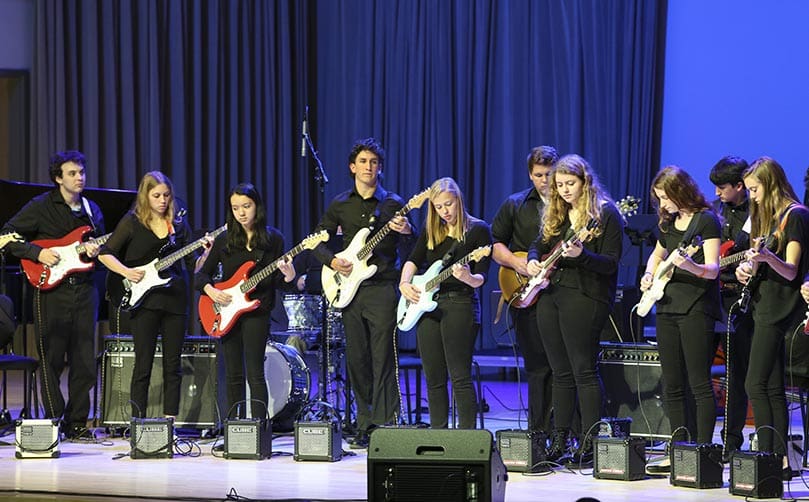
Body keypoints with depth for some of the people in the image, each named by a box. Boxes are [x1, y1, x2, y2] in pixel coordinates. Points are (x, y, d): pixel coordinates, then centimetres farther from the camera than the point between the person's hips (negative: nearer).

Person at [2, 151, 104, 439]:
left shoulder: (92, 210, 14)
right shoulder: (40, 207, -1)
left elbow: (104, 247, 21)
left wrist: (94, 250, -2)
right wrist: (37, 253, -13)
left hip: (84, 289, 4)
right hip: (51, 290, -4)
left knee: (85, 363, 3)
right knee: (52, 360, -2)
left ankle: (76, 423, 12)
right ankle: (54, 421, 6)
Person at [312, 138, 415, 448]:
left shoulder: (392, 204, 3)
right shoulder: (340, 205, 11)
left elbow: (408, 255, 2)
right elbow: (317, 242, 16)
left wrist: (406, 233, -19)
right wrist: (332, 261, -3)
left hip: (382, 289, -4)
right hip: (350, 289, 4)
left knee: (382, 360, -9)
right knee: (357, 360, 6)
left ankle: (385, 425, -9)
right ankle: (365, 425, 15)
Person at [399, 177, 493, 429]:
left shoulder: (478, 230, -2)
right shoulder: (430, 230, 15)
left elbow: (481, 278, -8)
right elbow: (413, 260, 11)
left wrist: (468, 278, -29)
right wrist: (404, 283, -8)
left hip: (460, 304, -6)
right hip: (427, 304, 6)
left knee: (460, 377, -10)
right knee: (434, 379, 8)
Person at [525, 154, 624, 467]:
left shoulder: (605, 214, -6)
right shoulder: (556, 214, 16)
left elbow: (611, 263, -11)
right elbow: (540, 245, 27)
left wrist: (580, 255, -27)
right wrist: (533, 261, 5)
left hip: (584, 297, -7)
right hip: (549, 294, 7)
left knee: (584, 370, -8)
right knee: (561, 372, 11)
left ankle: (588, 444, -5)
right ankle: (559, 443, 16)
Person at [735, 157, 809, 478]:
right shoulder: (768, 216, 18)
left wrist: (768, 258, -35)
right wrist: (748, 268, 2)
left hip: (780, 308, -10)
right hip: (765, 307, 10)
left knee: (756, 385, -14)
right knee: (773, 388, 7)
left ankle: (767, 455, -16)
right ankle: (781, 460, 8)